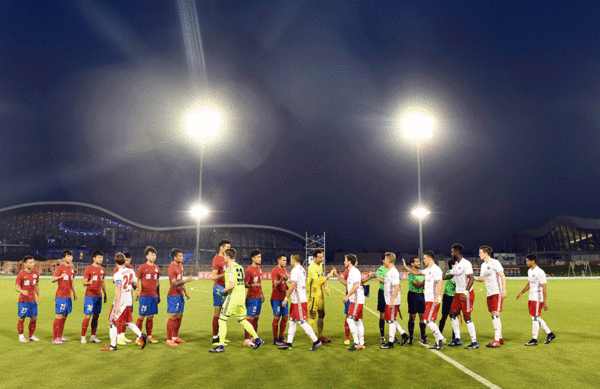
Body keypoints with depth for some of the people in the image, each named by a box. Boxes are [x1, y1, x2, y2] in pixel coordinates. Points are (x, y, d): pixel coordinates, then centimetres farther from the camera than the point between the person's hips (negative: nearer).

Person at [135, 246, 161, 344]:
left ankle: (149, 336, 18)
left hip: (154, 296, 5)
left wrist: (158, 295, 19)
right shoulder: (142, 267, -3)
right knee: (142, 316, -3)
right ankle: (138, 337, 5)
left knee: (151, 316, 9)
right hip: (145, 295, -5)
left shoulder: (157, 268, 12)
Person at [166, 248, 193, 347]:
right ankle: (169, 340, 3)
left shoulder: (180, 266, 12)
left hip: (180, 295, 9)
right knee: (173, 317, -5)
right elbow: (174, 284, -23)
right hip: (173, 296, -9)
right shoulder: (172, 268, -16)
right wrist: (186, 280, -35)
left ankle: (175, 337, 23)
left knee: (179, 316, 12)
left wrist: (185, 292, 20)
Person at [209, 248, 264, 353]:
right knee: (242, 320, 18)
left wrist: (223, 291, -6)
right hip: (242, 296, 8)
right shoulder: (240, 267, 11)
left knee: (222, 320, 0)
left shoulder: (230, 268, -13)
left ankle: (221, 346, 2)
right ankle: (257, 339, 17)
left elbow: (232, 285, -21)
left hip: (233, 297, -8)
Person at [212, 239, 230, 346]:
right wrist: (225, 274, -27)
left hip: (224, 288, 9)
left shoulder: (225, 258, 14)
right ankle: (215, 339, -1)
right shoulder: (217, 259, -13)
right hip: (218, 288, -9)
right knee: (217, 312, -6)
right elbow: (214, 276, -21)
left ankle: (219, 335, 24)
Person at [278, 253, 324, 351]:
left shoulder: (295, 270, -16)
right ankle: (289, 343, 17)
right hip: (296, 301, 10)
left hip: (299, 301, -10)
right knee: (292, 321, 12)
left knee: (302, 322, -5)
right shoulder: (302, 269, 15)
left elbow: (292, 286, -20)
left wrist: (286, 298, -15)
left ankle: (316, 341, 0)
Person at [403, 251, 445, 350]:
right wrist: (406, 267, 33)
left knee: (428, 320, -13)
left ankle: (440, 339, -6)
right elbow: (417, 272, 32)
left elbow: (440, 284, -20)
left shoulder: (436, 269, -12)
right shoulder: (428, 270, 17)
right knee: (430, 321, 9)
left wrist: (437, 297, -28)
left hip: (433, 301, -9)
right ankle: (438, 342, 13)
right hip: (428, 300, 9)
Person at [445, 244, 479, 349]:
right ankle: (457, 339, 18)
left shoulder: (466, 264, -14)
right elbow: (450, 275, 29)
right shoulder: (456, 265, 14)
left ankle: (474, 342, 3)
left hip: (467, 294, -9)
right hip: (458, 293, 9)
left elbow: (471, 278, -21)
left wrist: (465, 292, -29)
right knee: (453, 314, 10)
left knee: (467, 317, -6)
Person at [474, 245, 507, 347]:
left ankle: (496, 340, -8)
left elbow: (502, 276, -10)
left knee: (495, 315, -10)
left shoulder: (494, 263, -8)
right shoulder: (483, 265, 16)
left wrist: (504, 289, -17)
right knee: (493, 316, 9)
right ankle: (500, 338, 19)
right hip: (489, 293, 8)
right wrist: (472, 277, 6)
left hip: (497, 292, -8)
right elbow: (482, 278, 21)